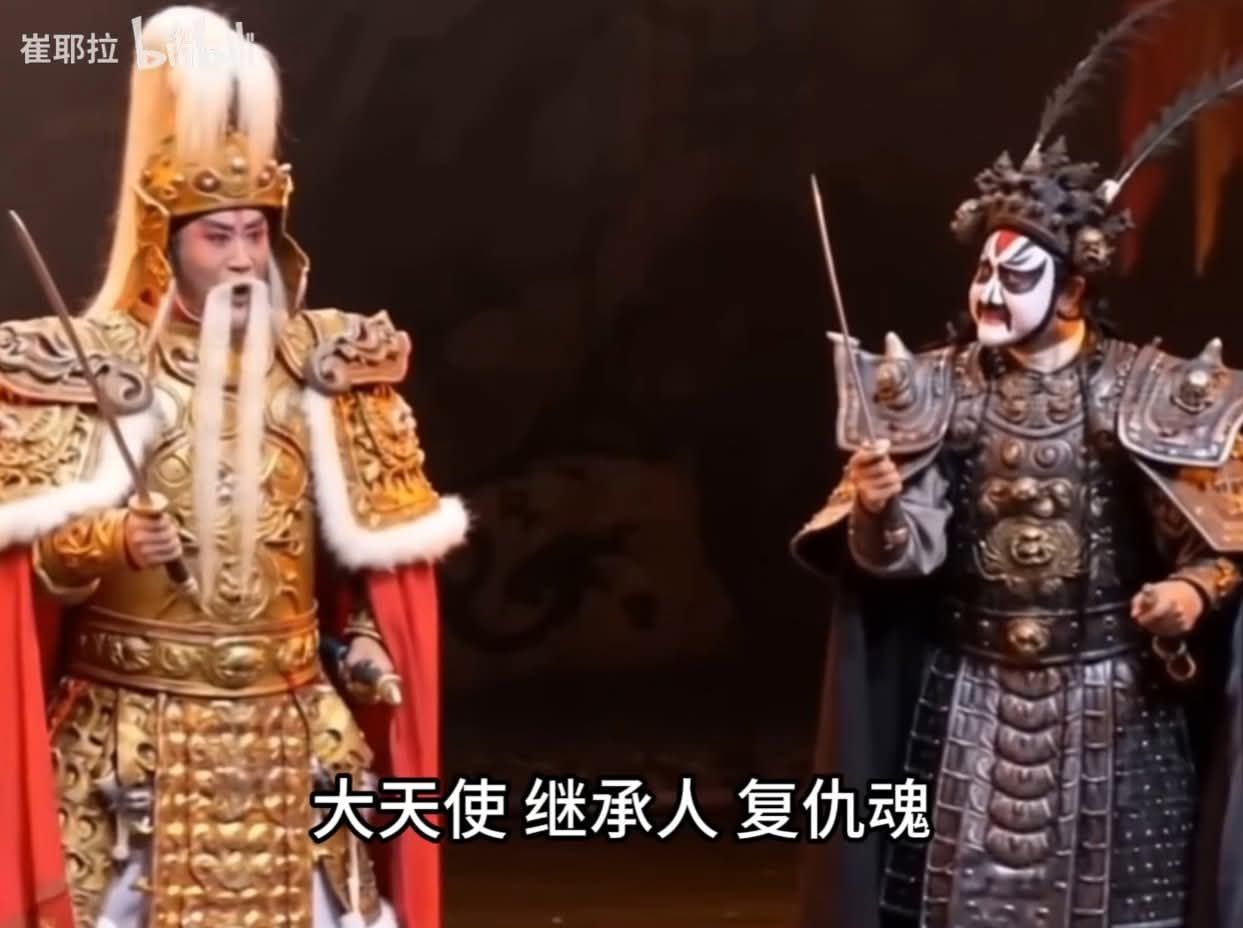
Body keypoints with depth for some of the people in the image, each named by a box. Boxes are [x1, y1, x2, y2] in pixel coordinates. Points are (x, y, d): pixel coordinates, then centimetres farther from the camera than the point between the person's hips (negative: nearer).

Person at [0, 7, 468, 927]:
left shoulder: (319, 362, 4)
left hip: (290, 721, 3)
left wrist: (365, 649, 2)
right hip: (134, 722, -3)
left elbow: (370, 535, 11)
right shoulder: (95, 366, -5)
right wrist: (110, 542, -24)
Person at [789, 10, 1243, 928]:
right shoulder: (939, 390, 2)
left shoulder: (1147, 395, -5)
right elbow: (900, 554, -2)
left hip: (1114, 703, -2)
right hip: (968, 696, 2)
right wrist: (874, 512, -23)